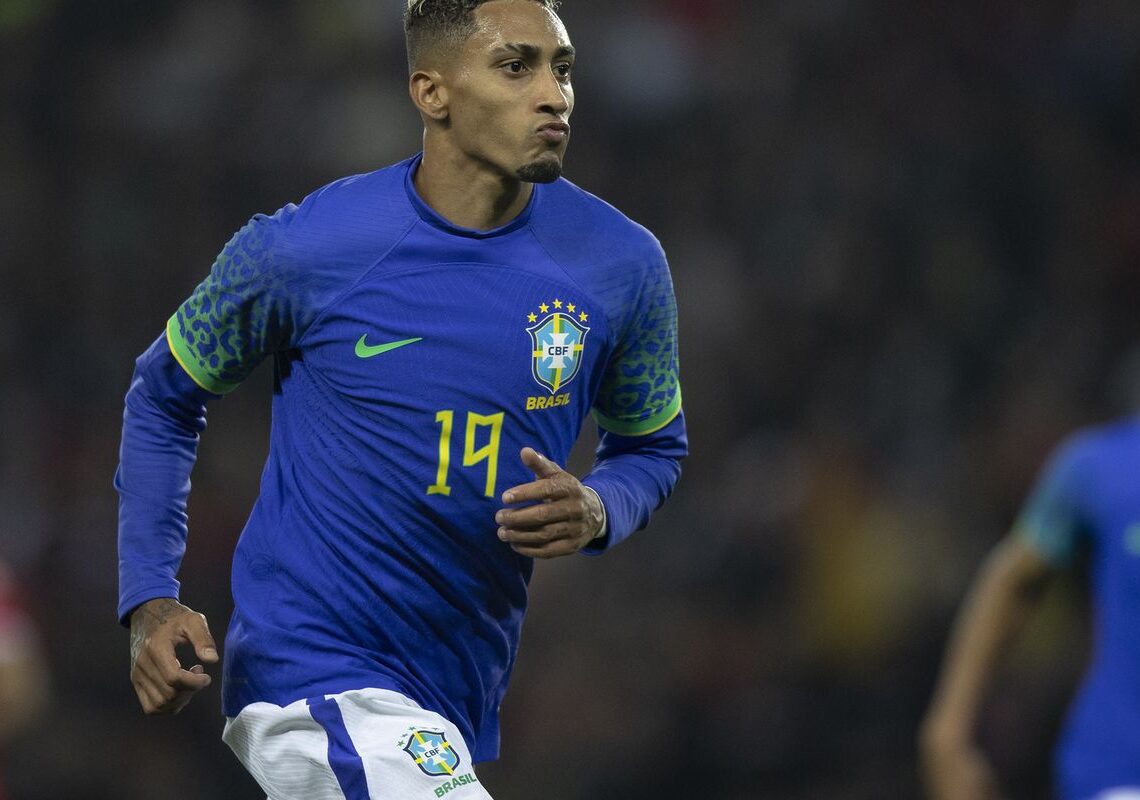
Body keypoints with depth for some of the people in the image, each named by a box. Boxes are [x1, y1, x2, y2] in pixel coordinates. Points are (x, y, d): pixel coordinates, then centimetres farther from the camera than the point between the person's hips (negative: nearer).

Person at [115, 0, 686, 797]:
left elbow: (652, 447, 13)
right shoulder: (302, 249, -12)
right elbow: (165, 395, 4)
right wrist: (150, 602, -7)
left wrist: (595, 513, -12)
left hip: (458, 701, 5)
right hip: (308, 666, -5)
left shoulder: (621, 264, -4)